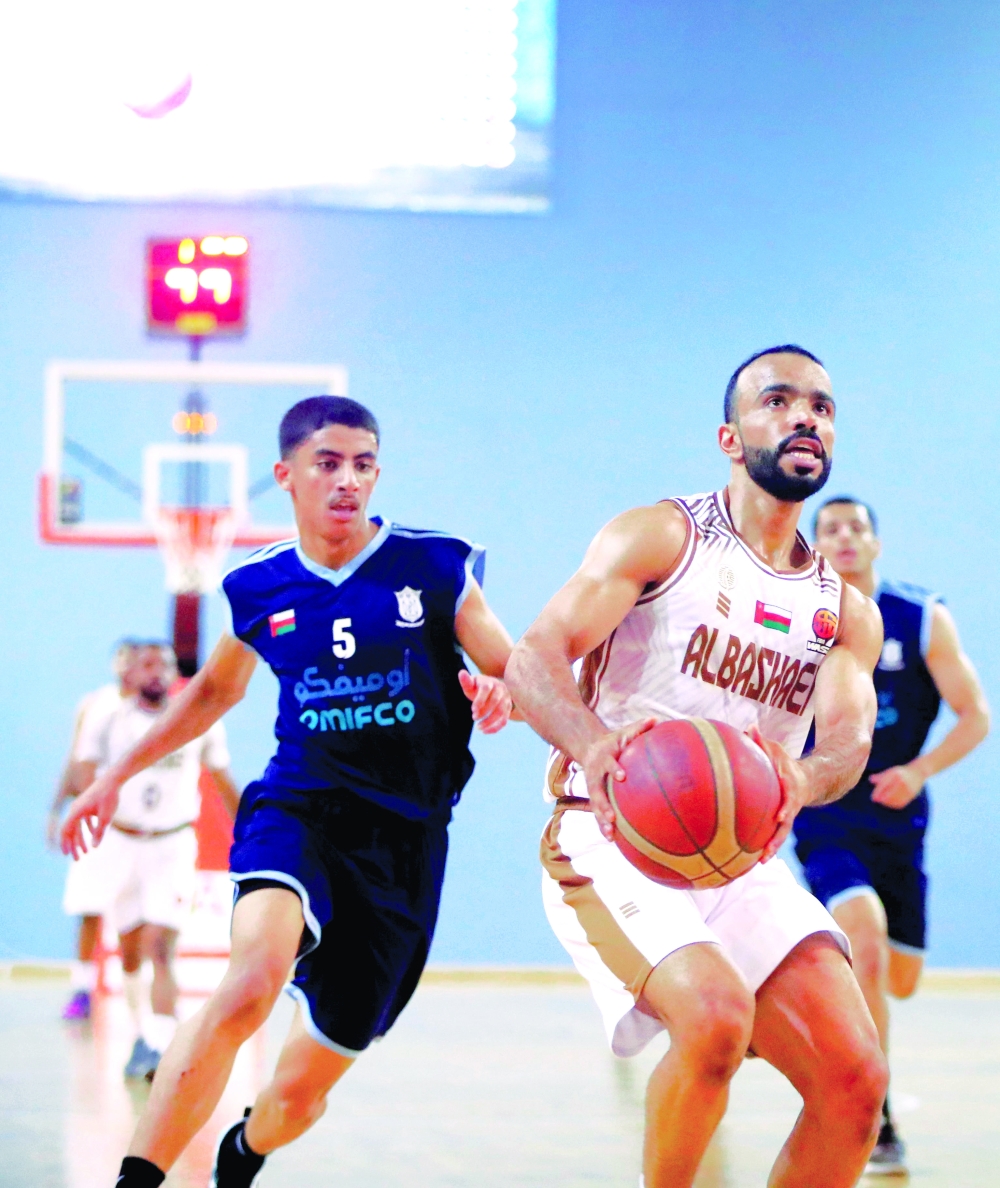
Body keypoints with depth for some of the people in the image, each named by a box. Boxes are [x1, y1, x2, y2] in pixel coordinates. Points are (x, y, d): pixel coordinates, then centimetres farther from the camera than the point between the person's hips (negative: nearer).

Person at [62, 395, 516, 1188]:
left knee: (302, 1089, 7)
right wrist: (117, 776, 25)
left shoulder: (437, 568, -2)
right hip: (299, 807, 0)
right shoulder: (259, 589, 5)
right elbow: (217, 689, 24)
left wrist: (498, 697, -23)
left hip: (405, 837, 0)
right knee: (254, 979, -35)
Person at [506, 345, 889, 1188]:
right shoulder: (662, 539, -1)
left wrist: (802, 780, -32)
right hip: (614, 842, -5)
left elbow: (850, 737, -5)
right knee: (717, 1014, -32)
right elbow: (532, 660, -12)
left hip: (743, 861, 5)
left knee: (854, 1079, -11)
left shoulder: (846, 613, 13)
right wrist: (593, 744, -36)